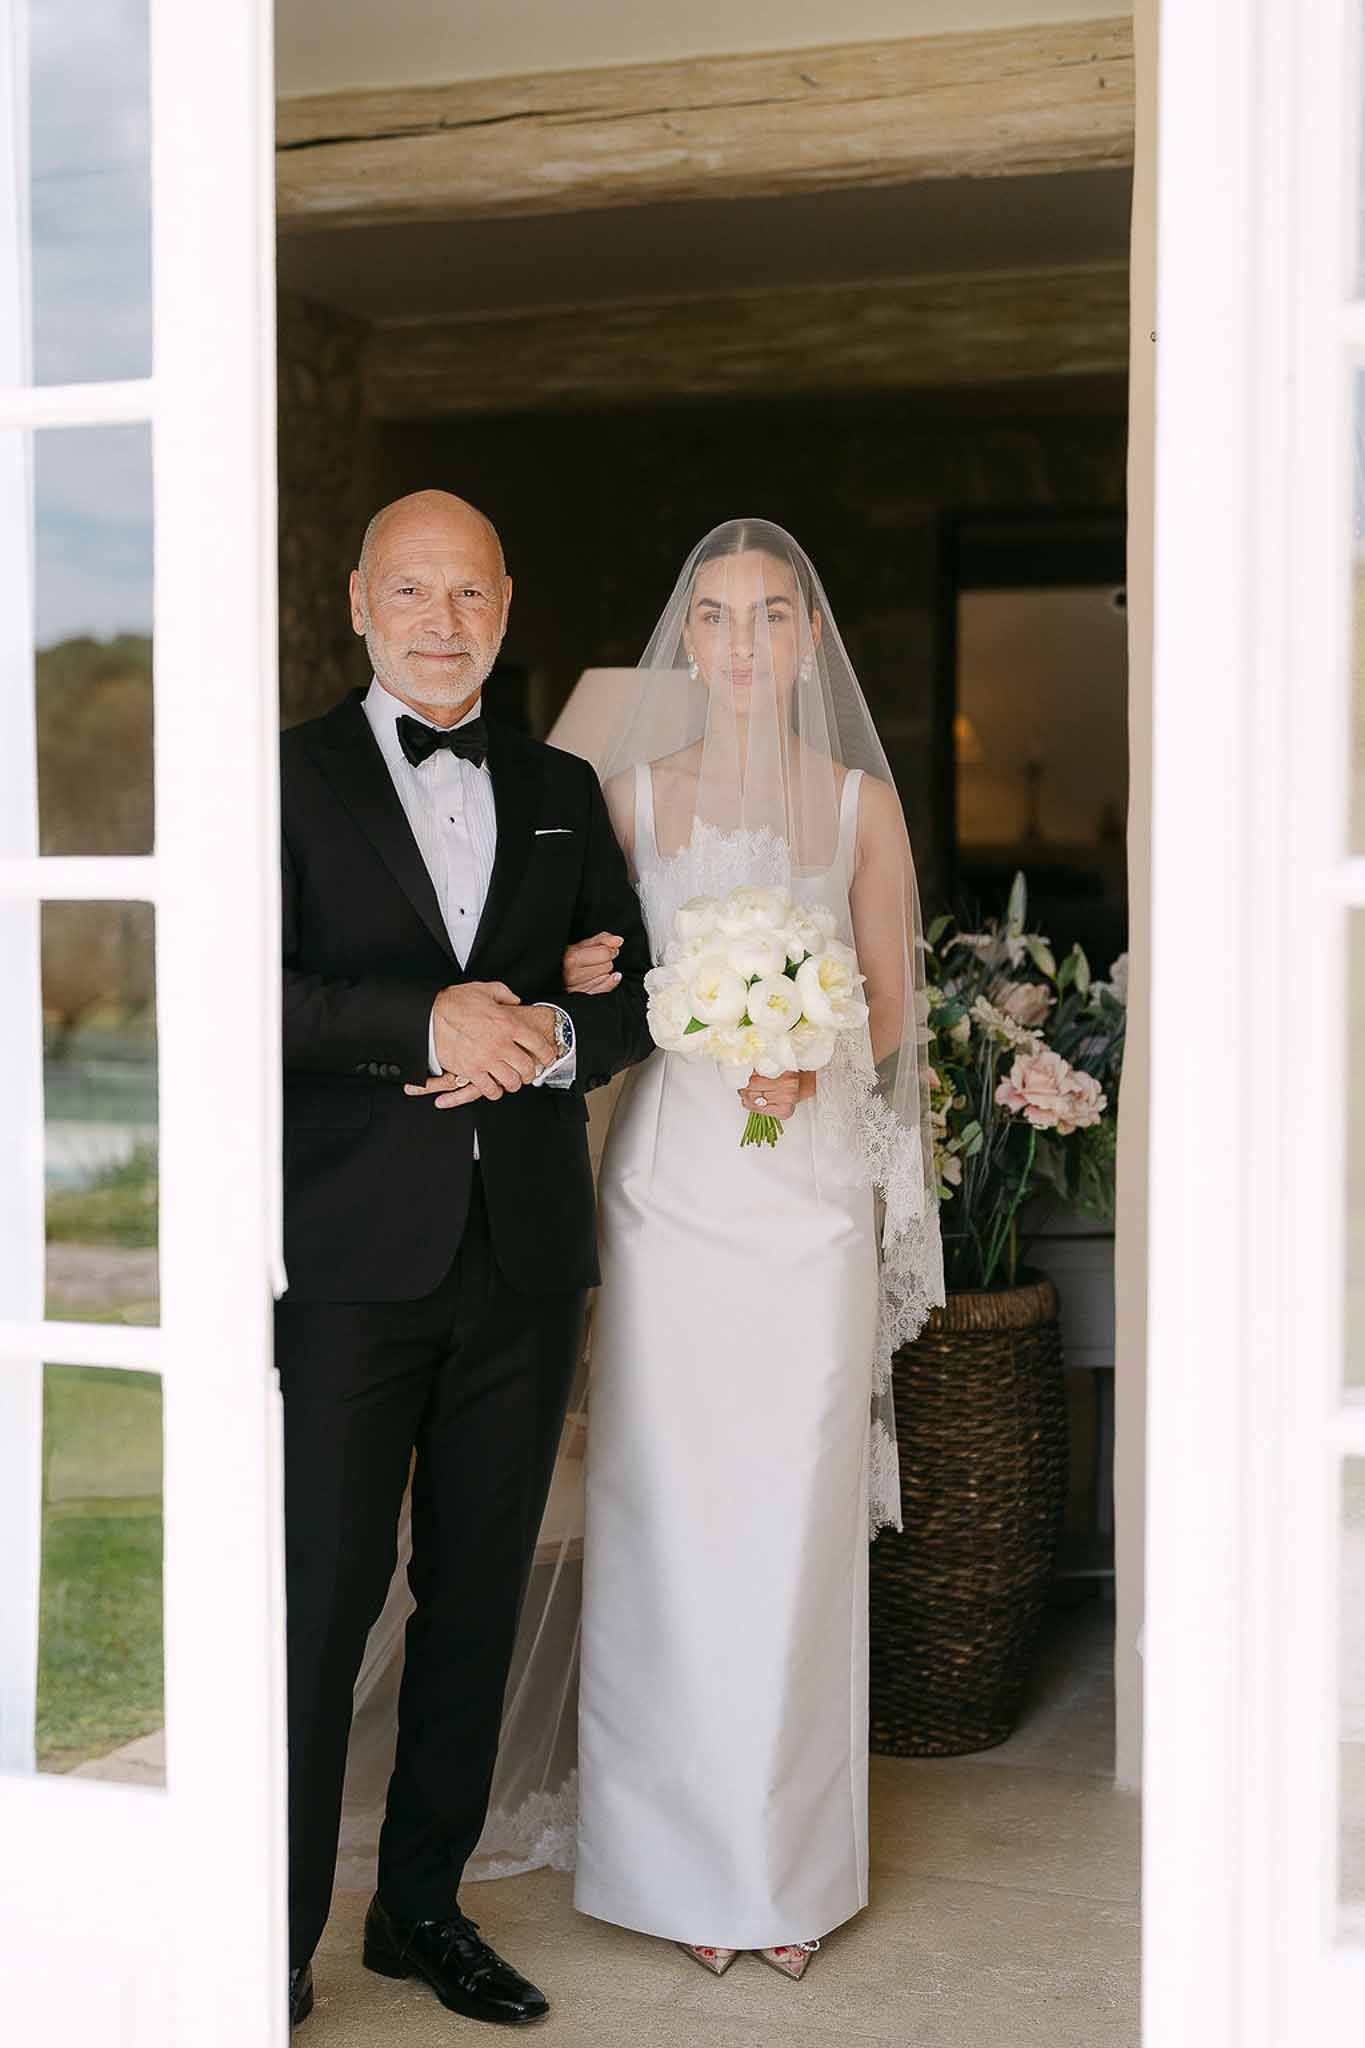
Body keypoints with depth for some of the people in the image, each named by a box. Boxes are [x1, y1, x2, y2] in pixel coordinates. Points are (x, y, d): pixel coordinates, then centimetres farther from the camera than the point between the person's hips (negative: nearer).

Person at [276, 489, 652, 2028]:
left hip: (525, 1254, 4)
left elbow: (637, 989, 13)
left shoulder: (562, 792, 15)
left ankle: (424, 1907, 27)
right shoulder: (291, 776, 1)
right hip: (354, 1250, -4)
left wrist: (557, 1035, -8)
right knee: (323, 1596, -2)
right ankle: (280, 1934, 12)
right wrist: (426, 1023, -20)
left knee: (477, 1598, 12)